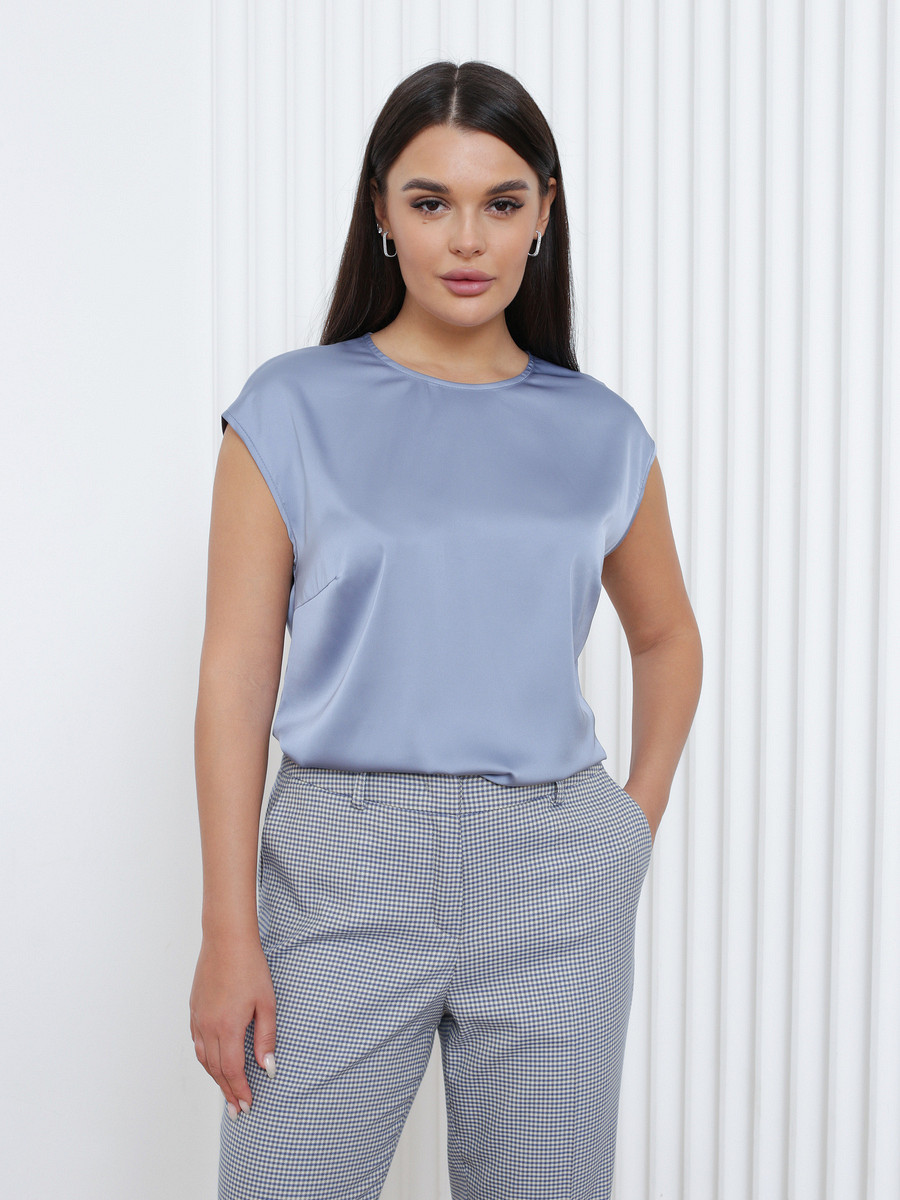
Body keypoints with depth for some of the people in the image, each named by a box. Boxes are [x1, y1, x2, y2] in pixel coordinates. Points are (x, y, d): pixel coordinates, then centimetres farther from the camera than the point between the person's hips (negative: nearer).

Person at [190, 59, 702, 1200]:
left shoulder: (600, 434, 6)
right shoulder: (293, 411, -1)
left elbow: (667, 638, 22)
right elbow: (237, 675, -4)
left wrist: (641, 815, 9)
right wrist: (229, 933, -8)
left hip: (554, 887, 2)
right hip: (344, 866, -2)